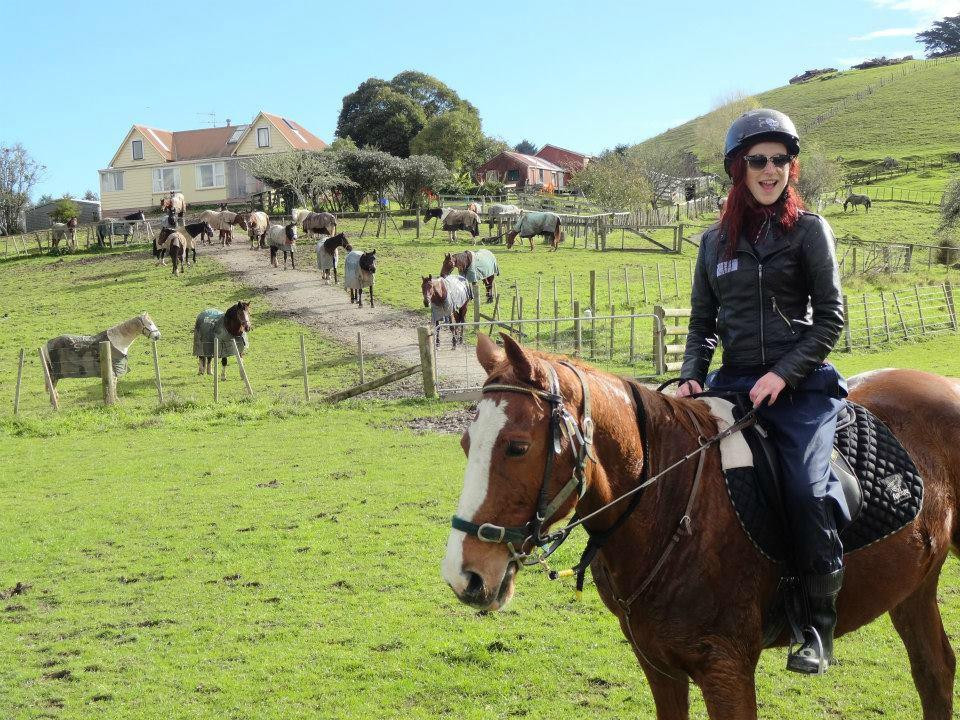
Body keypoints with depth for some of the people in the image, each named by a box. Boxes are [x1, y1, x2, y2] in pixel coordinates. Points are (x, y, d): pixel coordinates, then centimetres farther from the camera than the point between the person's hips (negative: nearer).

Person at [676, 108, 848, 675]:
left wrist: (783, 374, -14)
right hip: (733, 383, 4)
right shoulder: (716, 242, 13)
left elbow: (831, 318, -3)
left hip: (800, 383, -4)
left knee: (807, 487, -24)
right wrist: (693, 377, -1)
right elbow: (703, 323, 17)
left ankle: (821, 618, -9)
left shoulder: (810, 230, 3)